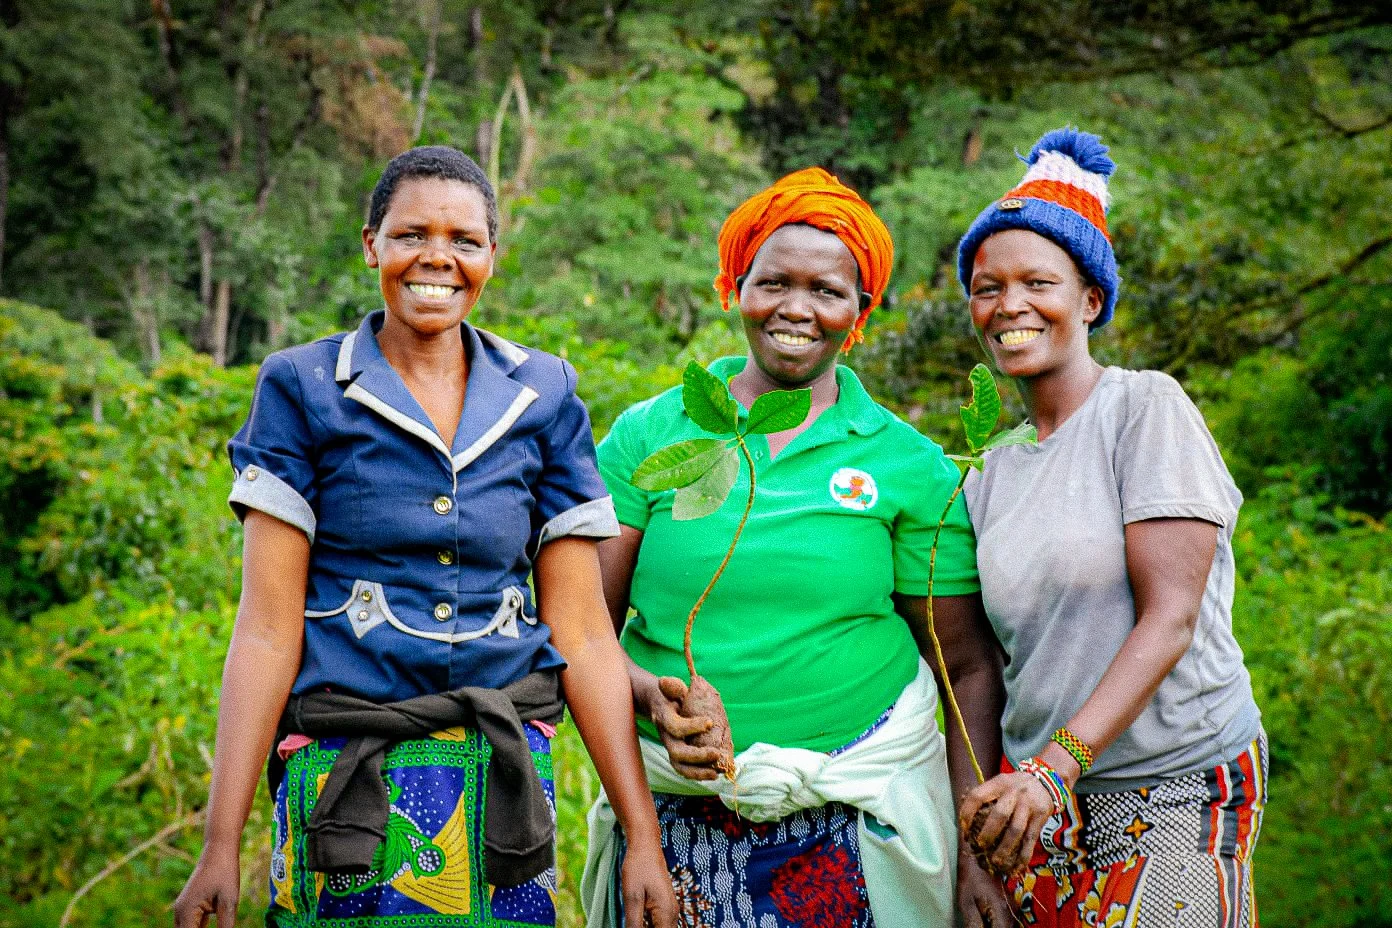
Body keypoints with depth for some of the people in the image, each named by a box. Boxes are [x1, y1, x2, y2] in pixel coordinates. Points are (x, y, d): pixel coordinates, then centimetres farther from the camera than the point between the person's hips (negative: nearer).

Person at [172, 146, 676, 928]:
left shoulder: (544, 395, 6)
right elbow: (268, 629, -4)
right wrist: (221, 849, -9)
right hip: (348, 773, -2)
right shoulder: (304, 389, 0)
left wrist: (645, 840, 1)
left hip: (506, 776, 2)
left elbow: (582, 633, 5)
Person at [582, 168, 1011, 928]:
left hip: (854, 824, 0)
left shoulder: (909, 466, 3)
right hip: (679, 822, 1)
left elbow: (971, 668, 4)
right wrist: (651, 694, -18)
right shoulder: (648, 437, 3)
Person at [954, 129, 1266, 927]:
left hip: (1179, 785, -5)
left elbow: (1171, 617, -15)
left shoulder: (1147, 407, -7)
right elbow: (991, 658, 11)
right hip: (1046, 794, 5)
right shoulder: (990, 473, 10)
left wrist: (1058, 763, -24)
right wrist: (977, 833, 2)